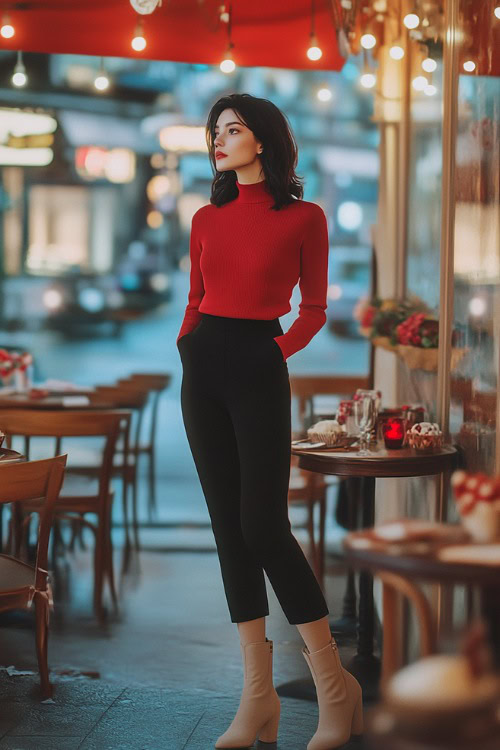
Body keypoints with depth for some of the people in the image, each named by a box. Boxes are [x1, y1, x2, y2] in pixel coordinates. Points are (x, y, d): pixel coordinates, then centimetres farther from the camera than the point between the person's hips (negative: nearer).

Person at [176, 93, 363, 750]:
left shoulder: (303, 218, -1)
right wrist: (187, 344, 4)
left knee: (263, 525, -11)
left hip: (257, 371, -5)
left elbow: (314, 310, 4)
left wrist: (279, 348, -10)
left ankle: (334, 686, 0)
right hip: (203, 370, 5)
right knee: (228, 524, 4)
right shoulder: (207, 218, 12)